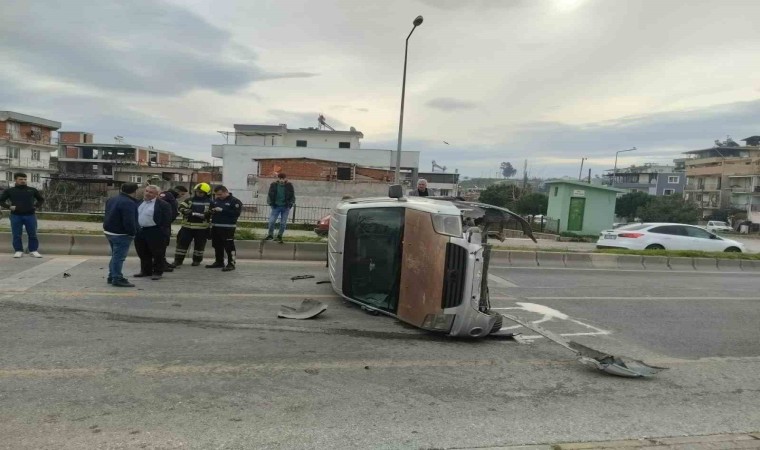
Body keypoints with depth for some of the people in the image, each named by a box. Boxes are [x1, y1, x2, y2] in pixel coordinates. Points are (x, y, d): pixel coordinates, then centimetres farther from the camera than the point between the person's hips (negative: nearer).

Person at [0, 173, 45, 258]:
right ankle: (18, 251, 11)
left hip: (30, 215, 0)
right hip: (16, 216, 0)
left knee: (32, 234, 1)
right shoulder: (9, 191, 6)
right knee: (16, 235, 3)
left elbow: (41, 199, 21)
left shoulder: (32, 190, 9)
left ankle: (34, 250, 8)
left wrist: (36, 206, 5)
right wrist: (9, 206, -4)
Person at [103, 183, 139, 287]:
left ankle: (112, 276, 28)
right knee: (119, 257, -3)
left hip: (109, 231, 10)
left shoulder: (112, 199, 11)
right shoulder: (129, 203, -22)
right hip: (121, 234, -10)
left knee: (115, 256, 20)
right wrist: (133, 233, -13)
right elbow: (129, 221, -27)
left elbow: (109, 215, 19)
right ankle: (117, 279, 1)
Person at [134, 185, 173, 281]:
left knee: (158, 254, 2)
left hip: (156, 233, -7)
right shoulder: (139, 203, 12)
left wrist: (165, 233, -17)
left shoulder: (163, 205, -10)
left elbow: (167, 220, -12)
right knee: (143, 254, 16)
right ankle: (146, 271, 29)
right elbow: (134, 216, 20)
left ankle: (158, 272, 12)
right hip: (140, 232, 7)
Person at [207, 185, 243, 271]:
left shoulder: (235, 201, -6)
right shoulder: (215, 200, 15)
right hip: (215, 226, 8)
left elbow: (237, 213, -17)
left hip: (228, 228, -7)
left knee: (229, 246, -8)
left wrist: (222, 210, -18)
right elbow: (210, 208, 28)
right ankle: (219, 262, 27)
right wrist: (212, 210, 2)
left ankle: (231, 264, -3)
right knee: (217, 246, 14)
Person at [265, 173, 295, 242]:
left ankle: (280, 236, 19)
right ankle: (270, 235, 14)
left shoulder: (289, 185, -2)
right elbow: (270, 195, 8)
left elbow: (292, 196, 5)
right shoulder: (273, 185, -1)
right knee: (271, 221, -5)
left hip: (285, 207, 0)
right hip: (276, 206, 0)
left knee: (283, 223, 3)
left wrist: (290, 204, -5)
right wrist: (271, 203, -1)